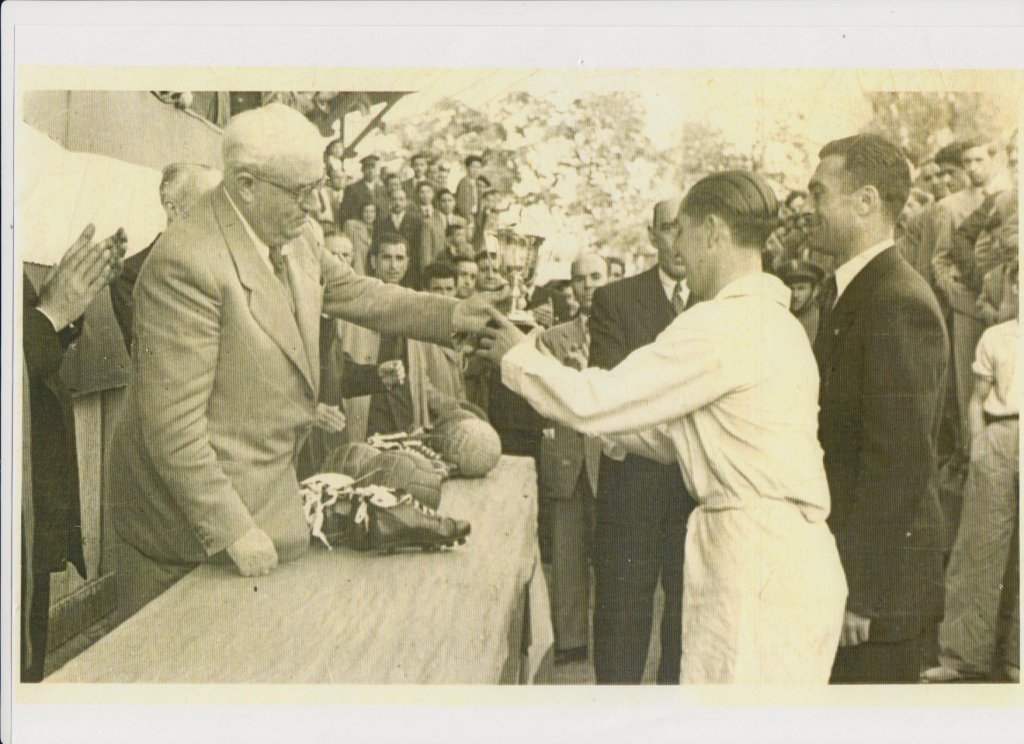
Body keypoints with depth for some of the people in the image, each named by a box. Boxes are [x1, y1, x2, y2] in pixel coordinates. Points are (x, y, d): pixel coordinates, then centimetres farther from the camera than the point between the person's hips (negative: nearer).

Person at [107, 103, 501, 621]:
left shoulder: (297, 235, -1)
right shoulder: (187, 263, -27)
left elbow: (351, 292, 20)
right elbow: (172, 427, -26)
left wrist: (451, 314, 12)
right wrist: (233, 529, -24)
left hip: (268, 490, 8)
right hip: (192, 510, -8)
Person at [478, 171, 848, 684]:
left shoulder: (720, 324, -14)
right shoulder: (777, 321, 16)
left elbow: (594, 403, -12)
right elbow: (677, 440, 20)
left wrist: (518, 357, 3)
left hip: (758, 571, -9)